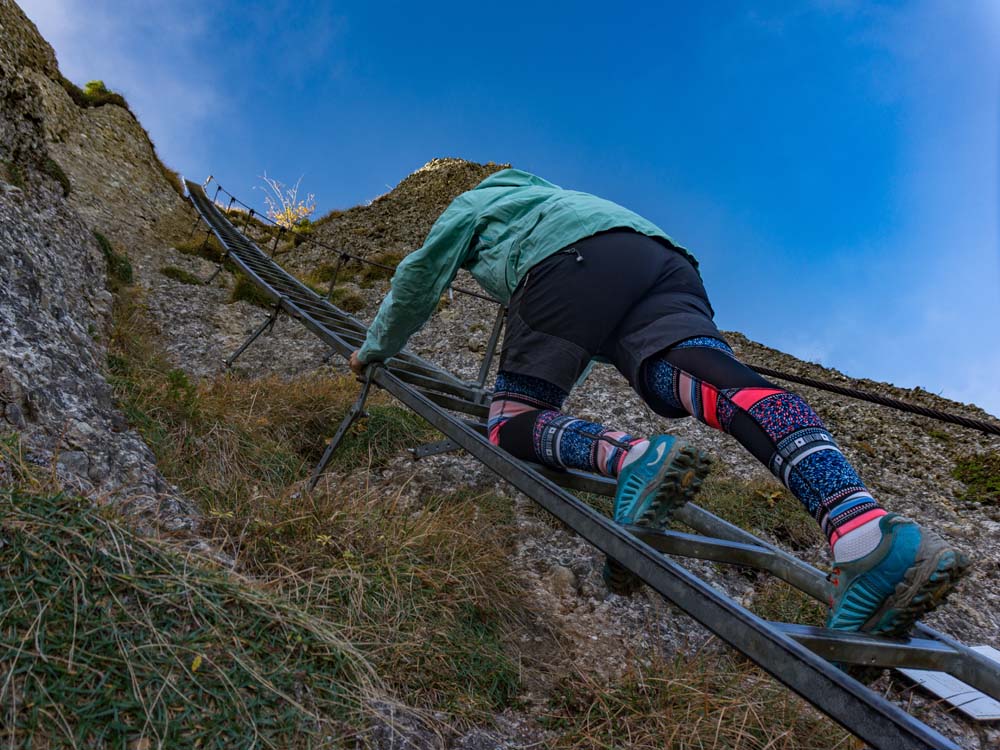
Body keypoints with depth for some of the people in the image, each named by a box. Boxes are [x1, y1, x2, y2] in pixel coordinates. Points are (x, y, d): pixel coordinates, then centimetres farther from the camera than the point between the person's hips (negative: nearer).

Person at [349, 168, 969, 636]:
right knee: (720, 381, -21)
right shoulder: (548, 194, 51)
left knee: (511, 425, -1)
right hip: (666, 261, 5)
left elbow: (416, 283, 32)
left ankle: (634, 459, -33)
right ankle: (869, 535, -46)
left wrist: (374, 350, 48)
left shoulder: (471, 203, 35)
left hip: (575, 260, -5)